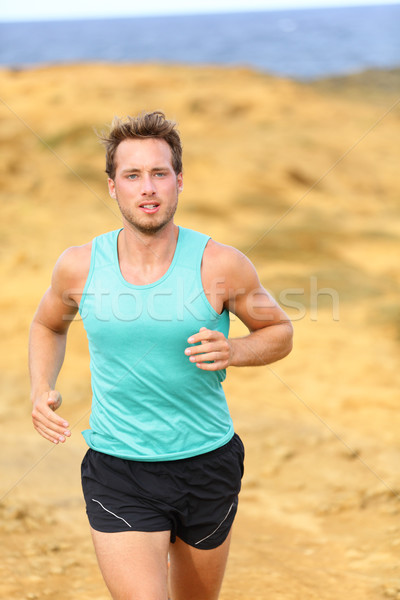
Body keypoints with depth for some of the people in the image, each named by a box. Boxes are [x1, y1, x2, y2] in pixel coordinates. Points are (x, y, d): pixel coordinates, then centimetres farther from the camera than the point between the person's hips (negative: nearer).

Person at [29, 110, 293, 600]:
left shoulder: (220, 265, -11)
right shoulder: (79, 266, -6)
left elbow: (279, 332, 4)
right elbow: (48, 325, 15)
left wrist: (234, 351, -17)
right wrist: (41, 390, -2)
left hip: (207, 464, 1)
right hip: (117, 472, -1)